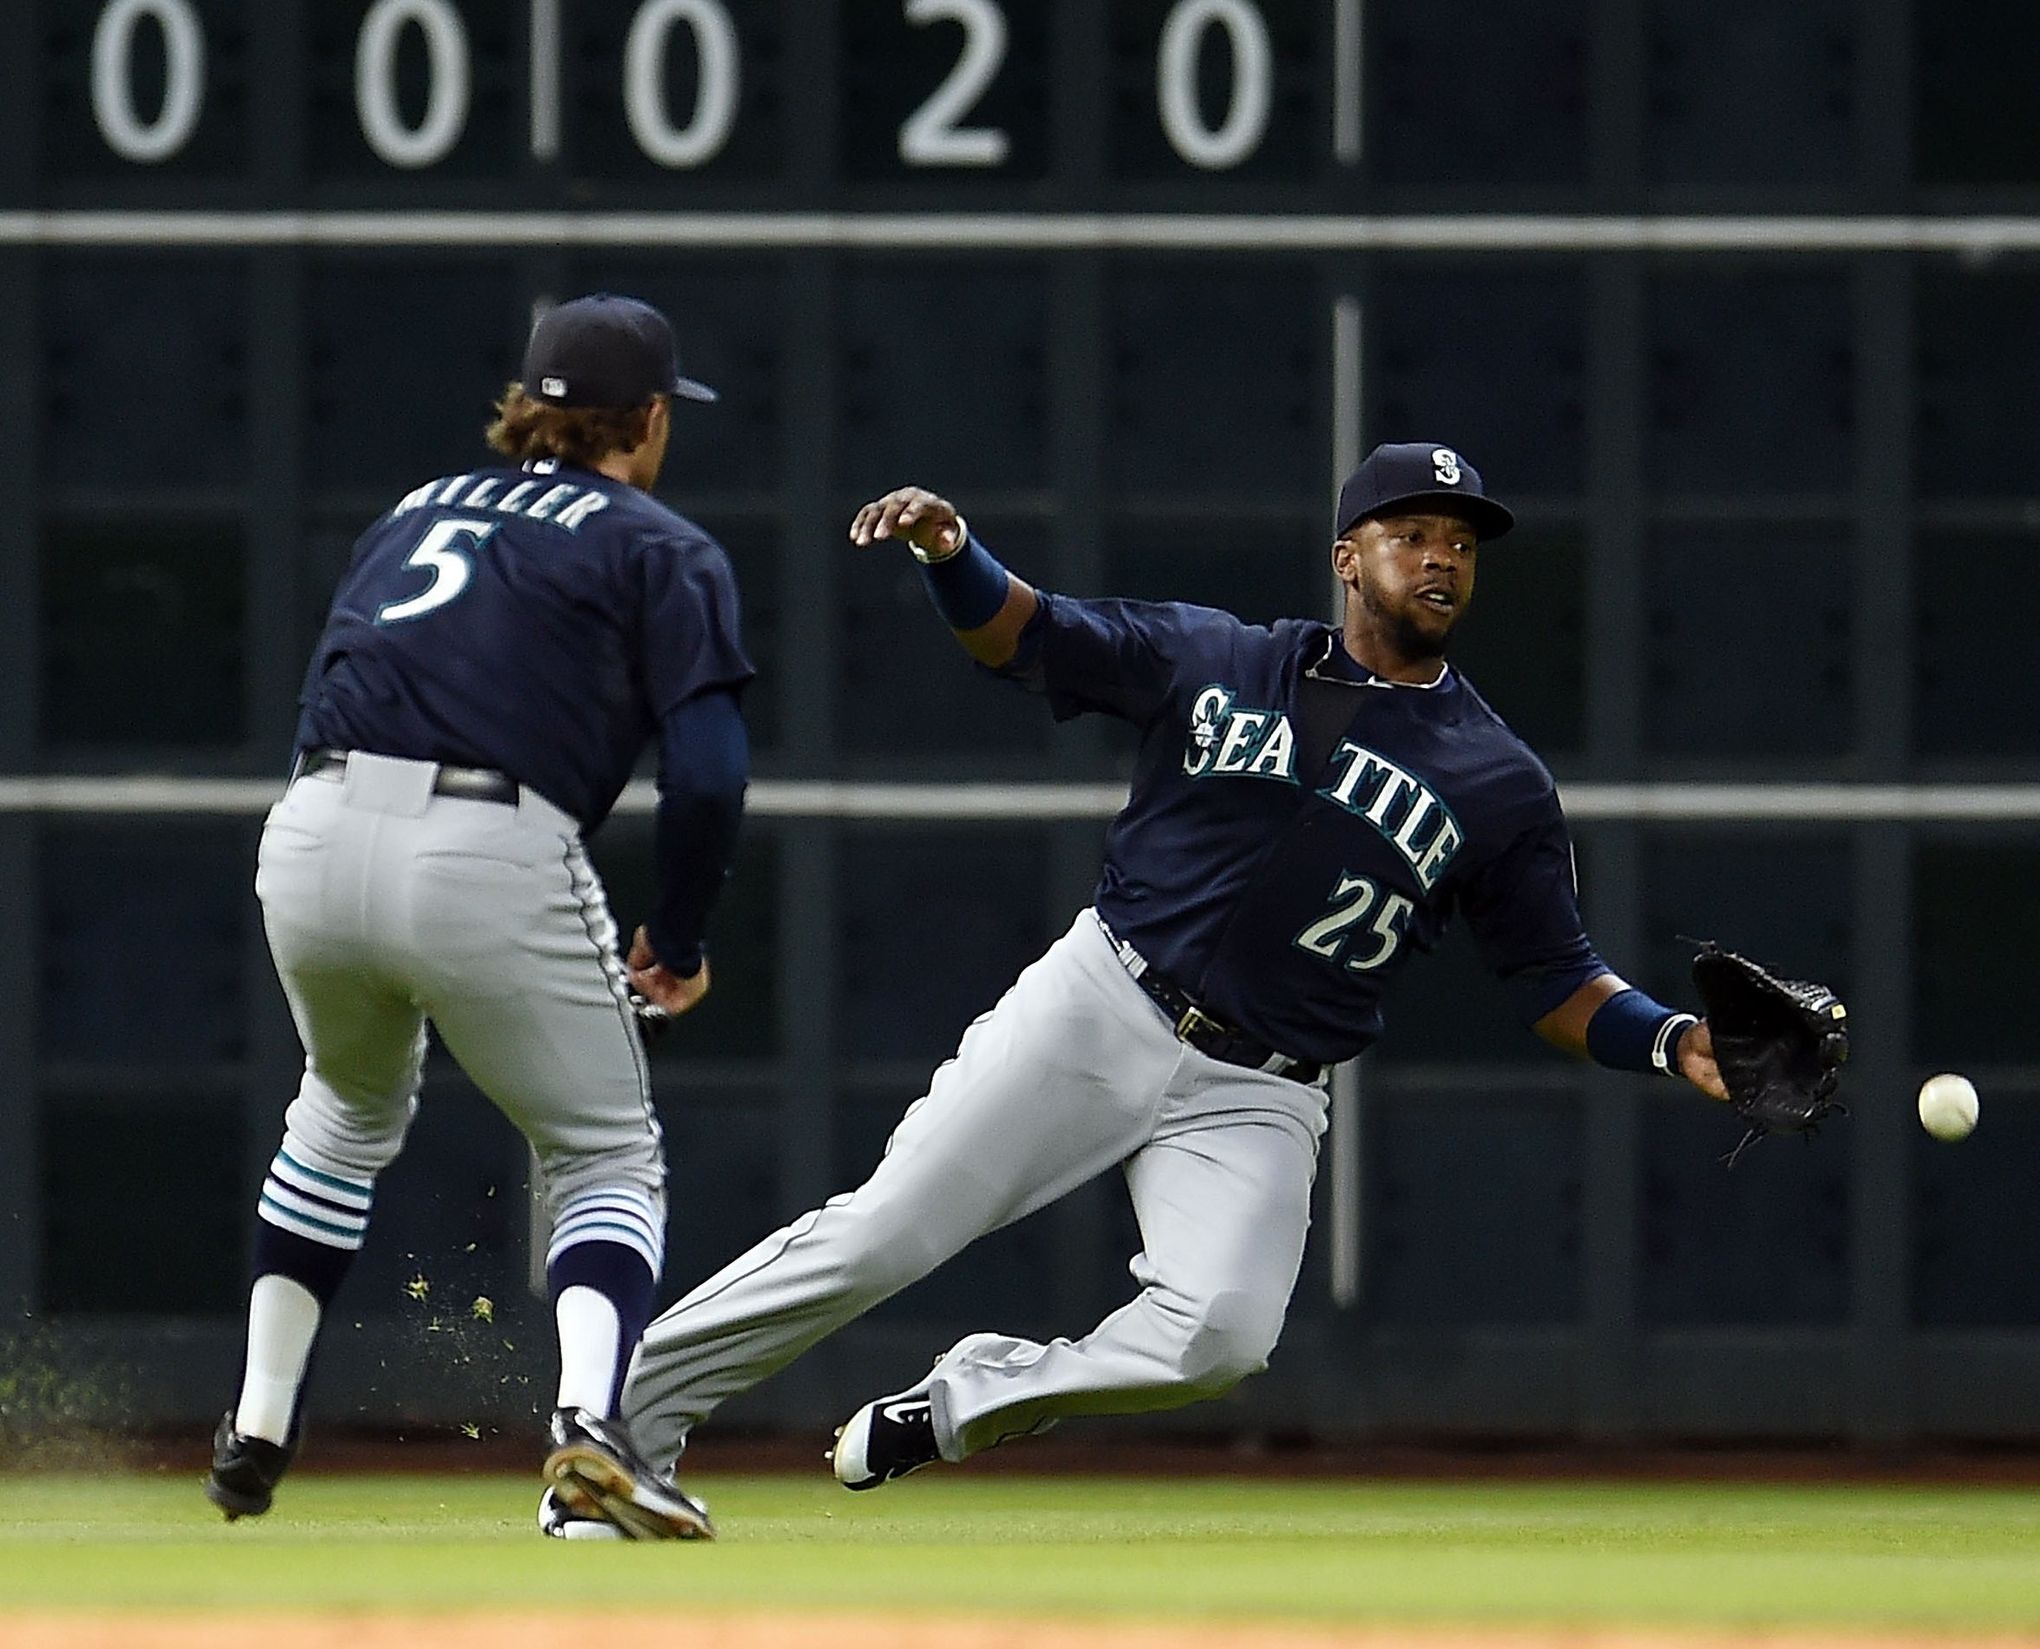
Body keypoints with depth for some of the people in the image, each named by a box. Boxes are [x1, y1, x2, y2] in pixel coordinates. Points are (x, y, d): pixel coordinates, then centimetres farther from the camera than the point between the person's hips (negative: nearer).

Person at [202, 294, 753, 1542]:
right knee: (610, 1158, 12)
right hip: (495, 868, -5)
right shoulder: (662, 550, 9)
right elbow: (707, 774, -3)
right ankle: (589, 1426, -15)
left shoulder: (417, 511, 25)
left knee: (352, 1106, 32)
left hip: (315, 837, 5)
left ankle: (257, 1436, 31)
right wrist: (680, 942, 9)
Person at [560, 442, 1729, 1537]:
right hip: (1098, 1015, 0)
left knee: (1222, 1335, -26)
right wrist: (950, 552, -13)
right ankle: (626, 1411, 0)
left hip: (1257, 1098, 0)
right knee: (878, 1238, -11)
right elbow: (1022, 634, 8)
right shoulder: (1215, 662, 6)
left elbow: (1559, 983, 7)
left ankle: (974, 1401, -3)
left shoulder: (1502, 787, 5)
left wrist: (1667, 1040, -13)